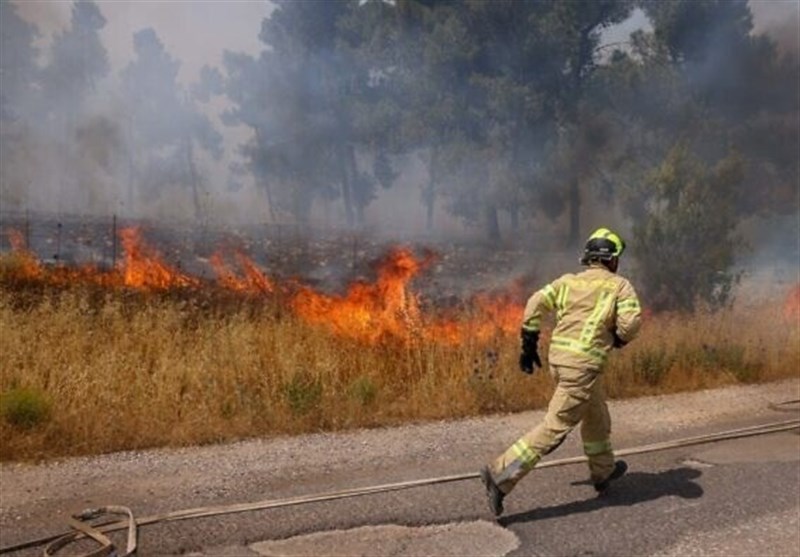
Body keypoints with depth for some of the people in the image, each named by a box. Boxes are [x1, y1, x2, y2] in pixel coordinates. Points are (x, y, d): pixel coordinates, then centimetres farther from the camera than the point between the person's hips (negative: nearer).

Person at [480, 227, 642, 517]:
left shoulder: (567, 281, 13)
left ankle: (603, 470, 45)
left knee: (596, 416, 27)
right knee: (555, 426, -7)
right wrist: (619, 339, 11)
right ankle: (501, 474, -14)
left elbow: (536, 304, 1)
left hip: (558, 354, 7)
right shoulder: (619, 285, 2)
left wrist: (529, 345, 8)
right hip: (584, 363, -7)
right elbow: (631, 322, -11)